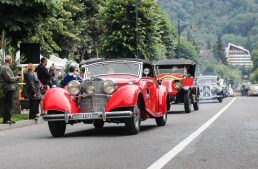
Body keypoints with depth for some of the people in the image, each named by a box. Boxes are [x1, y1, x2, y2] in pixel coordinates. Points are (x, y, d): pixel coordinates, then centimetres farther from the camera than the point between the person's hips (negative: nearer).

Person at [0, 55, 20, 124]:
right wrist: (16, 78, -6)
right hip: (9, 88, -11)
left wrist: (15, 78, 12)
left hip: (10, 88, 11)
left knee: (9, 104, 13)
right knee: (8, 104, -9)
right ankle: (6, 119, -9)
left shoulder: (7, 67, 18)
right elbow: (9, 78, -21)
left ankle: (8, 119, 18)